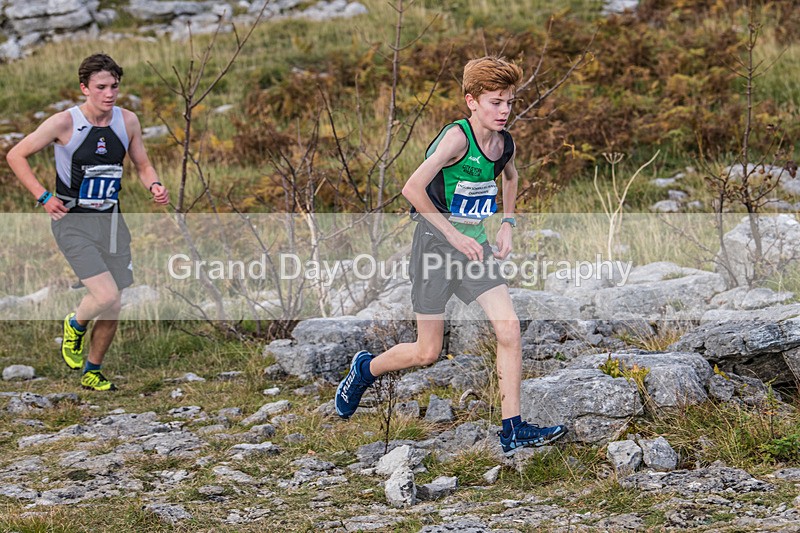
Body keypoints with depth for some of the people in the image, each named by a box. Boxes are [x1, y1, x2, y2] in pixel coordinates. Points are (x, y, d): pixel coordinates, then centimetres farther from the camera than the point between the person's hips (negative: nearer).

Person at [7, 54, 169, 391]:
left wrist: (154, 186, -9)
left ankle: (91, 372, 31)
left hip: (111, 221, 5)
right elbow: (16, 156, -3)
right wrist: (44, 198, -11)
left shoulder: (128, 121, 0)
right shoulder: (64, 123, -13)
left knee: (112, 309, 7)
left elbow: (143, 166, 14)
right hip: (73, 223, -5)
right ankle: (76, 325, 14)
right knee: (107, 296, -21)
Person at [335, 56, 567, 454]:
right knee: (427, 353, 1)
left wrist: (507, 222, 12)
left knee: (509, 328, -12)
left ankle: (513, 431, -9)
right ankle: (365, 368, 32)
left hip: (474, 246, 6)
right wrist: (454, 235, -20)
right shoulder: (457, 137, -20)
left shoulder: (504, 143, 2)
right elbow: (413, 189, -24)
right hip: (435, 243, -6)